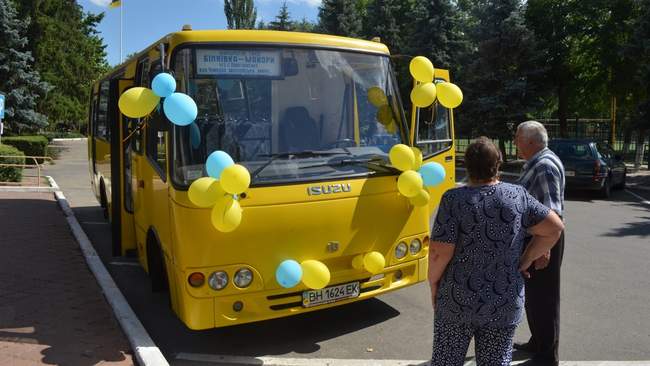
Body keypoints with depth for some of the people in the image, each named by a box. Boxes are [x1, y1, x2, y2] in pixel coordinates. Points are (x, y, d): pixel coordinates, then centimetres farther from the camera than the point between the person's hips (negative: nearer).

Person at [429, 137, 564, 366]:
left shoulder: (454, 199, -14)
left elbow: (439, 251, -17)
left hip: (457, 301, -2)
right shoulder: (517, 196, -4)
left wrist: (433, 283, -2)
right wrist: (526, 260, 6)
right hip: (505, 304, 2)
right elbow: (554, 228, 1)